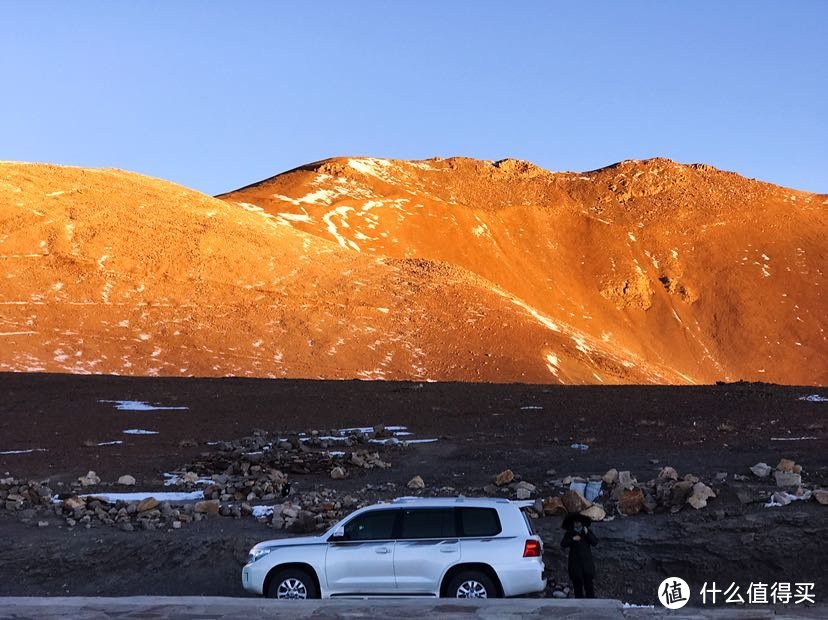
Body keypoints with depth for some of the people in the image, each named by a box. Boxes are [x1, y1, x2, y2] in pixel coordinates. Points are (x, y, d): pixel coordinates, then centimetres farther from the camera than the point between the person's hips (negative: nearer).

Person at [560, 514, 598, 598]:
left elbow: (595, 542, -2)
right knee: (577, 583, 3)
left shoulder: (588, 531, 9)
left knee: (589, 583, -3)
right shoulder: (569, 533, 7)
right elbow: (563, 544, -5)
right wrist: (572, 539, -17)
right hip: (575, 562, 0)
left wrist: (587, 534, -13)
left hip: (587, 561, 0)